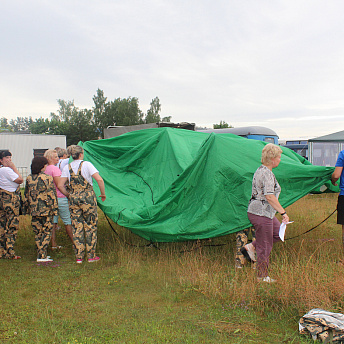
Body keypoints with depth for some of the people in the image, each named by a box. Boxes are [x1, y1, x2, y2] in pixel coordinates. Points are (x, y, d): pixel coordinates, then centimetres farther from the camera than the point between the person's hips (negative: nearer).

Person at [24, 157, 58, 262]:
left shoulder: (29, 178, 6)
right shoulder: (47, 178, -10)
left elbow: (26, 195, 12)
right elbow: (51, 195, -11)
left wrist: (27, 208, 21)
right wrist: (54, 209, -5)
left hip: (34, 210, 5)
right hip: (46, 210, -5)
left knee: (37, 233, 12)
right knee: (47, 232, 2)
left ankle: (41, 254, 18)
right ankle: (42, 256, -3)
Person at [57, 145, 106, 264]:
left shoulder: (67, 167, 6)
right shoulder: (86, 164, -4)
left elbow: (60, 185, 1)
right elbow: (99, 179, -13)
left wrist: (69, 195, 14)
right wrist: (103, 194, -2)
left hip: (73, 198, 3)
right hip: (87, 196, -3)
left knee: (77, 227, 8)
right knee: (90, 226, 6)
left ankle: (79, 257, 11)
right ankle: (91, 256, 9)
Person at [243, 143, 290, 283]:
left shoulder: (260, 170, 12)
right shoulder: (267, 174, -20)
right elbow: (269, 197, -28)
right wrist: (283, 212, -24)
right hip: (262, 214, -10)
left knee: (278, 233, 20)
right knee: (265, 246, 1)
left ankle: (251, 247, 19)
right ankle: (263, 276, 14)